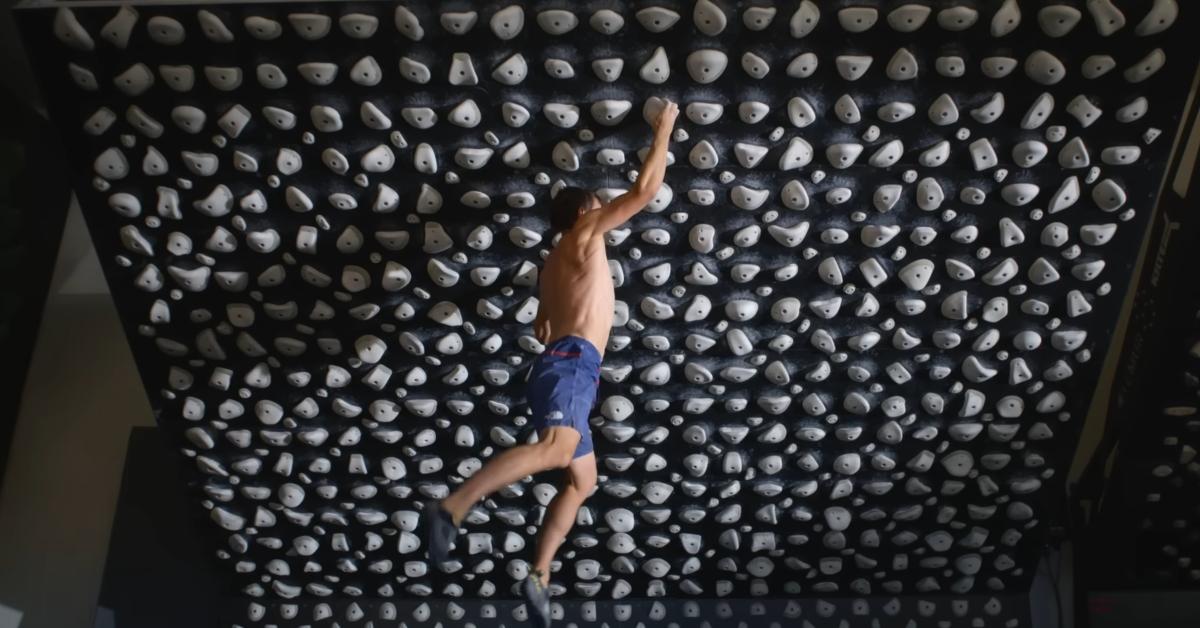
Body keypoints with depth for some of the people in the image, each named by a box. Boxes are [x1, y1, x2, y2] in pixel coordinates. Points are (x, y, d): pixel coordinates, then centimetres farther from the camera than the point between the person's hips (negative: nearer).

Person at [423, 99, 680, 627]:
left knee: (582, 479, 12)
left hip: (563, 366, 10)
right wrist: (664, 129, 11)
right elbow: (644, 190, 2)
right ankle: (451, 509, -46)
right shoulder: (585, 235, 7)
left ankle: (539, 577, 4)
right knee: (555, 450, -34)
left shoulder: (557, 262, 30)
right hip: (571, 364, -10)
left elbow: (542, 324, 41)